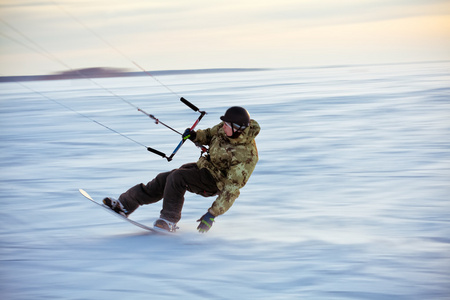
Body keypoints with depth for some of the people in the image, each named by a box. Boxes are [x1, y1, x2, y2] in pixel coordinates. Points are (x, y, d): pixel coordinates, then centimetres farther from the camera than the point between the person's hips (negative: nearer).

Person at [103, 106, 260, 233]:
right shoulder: (225, 129, -8)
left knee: (176, 177, -27)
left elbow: (231, 189, -31)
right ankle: (125, 205, 5)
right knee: (163, 179, -3)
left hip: (214, 181, -8)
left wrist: (212, 214, -34)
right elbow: (209, 135, 15)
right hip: (203, 165, 8)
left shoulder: (246, 155, -30)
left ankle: (169, 220, -16)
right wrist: (196, 136, -9)